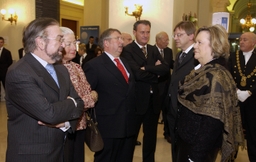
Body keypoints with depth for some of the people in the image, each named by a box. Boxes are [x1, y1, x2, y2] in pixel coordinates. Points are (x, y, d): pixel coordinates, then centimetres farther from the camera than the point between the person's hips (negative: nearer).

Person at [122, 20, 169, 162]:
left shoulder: (152, 50, 8)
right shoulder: (127, 50, -12)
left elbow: (165, 68, -6)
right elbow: (137, 73, -25)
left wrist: (147, 68, -19)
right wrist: (155, 72, -10)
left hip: (153, 99, 6)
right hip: (136, 100, -6)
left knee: (151, 136, 20)